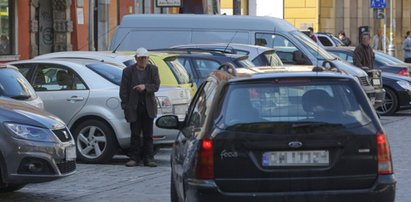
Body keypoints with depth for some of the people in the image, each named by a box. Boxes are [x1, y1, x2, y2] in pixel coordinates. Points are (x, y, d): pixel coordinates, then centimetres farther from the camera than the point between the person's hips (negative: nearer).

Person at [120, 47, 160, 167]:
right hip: (134, 107, -1)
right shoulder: (128, 71, 1)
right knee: (135, 134, 1)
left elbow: (156, 86, -2)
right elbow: (123, 90, 0)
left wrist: (145, 86, -21)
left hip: (148, 107, 1)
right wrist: (125, 105, -7)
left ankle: (148, 158, 7)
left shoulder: (153, 70, 5)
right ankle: (134, 158, 5)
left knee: (148, 135, 3)